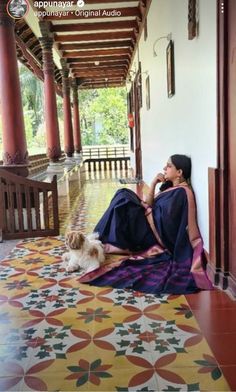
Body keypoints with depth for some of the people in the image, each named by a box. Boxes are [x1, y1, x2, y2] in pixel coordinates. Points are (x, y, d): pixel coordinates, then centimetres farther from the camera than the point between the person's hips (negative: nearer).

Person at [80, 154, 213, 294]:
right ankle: (102, 238, 3)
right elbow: (150, 205, 9)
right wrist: (153, 184, -2)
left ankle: (104, 242, -2)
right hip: (156, 231, 10)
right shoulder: (173, 188, 12)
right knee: (124, 194, 5)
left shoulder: (180, 193, -18)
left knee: (124, 200, -14)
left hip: (158, 238, -10)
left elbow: (161, 221, -24)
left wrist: (146, 208, -7)